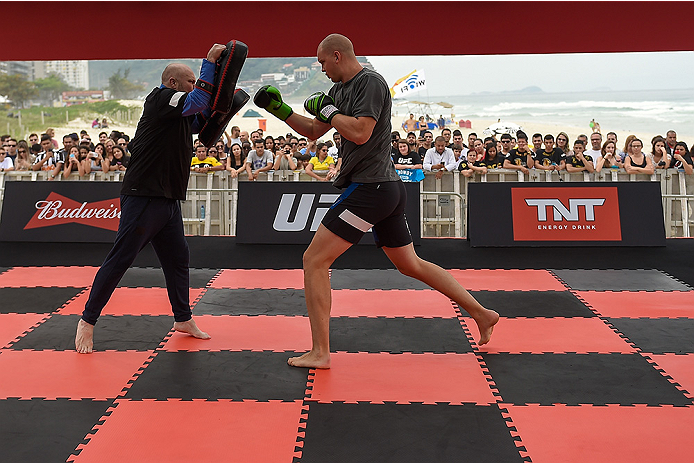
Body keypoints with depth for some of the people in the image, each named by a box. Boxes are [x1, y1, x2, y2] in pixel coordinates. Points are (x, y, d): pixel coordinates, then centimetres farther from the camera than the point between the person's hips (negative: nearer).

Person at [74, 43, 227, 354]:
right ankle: (87, 321, 8)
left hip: (168, 200, 10)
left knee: (178, 258, 14)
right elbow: (198, 102, -19)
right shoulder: (160, 98, -9)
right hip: (144, 197, -10)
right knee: (120, 259, -4)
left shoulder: (180, 114, 18)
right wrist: (210, 61, -12)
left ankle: (183, 319, 27)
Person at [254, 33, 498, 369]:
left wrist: (327, 109, -10)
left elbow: (360, 133, -23)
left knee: (314, 261, -6)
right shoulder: (340, 90, 18)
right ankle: (481, 313, 26)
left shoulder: (370, 82, -11)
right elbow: (313, 131, 25)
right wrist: (280, 110, 15)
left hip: (369, 188, -10)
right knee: (411, 265, 18)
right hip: (388, 189, 10)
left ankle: (320, 353, -2)